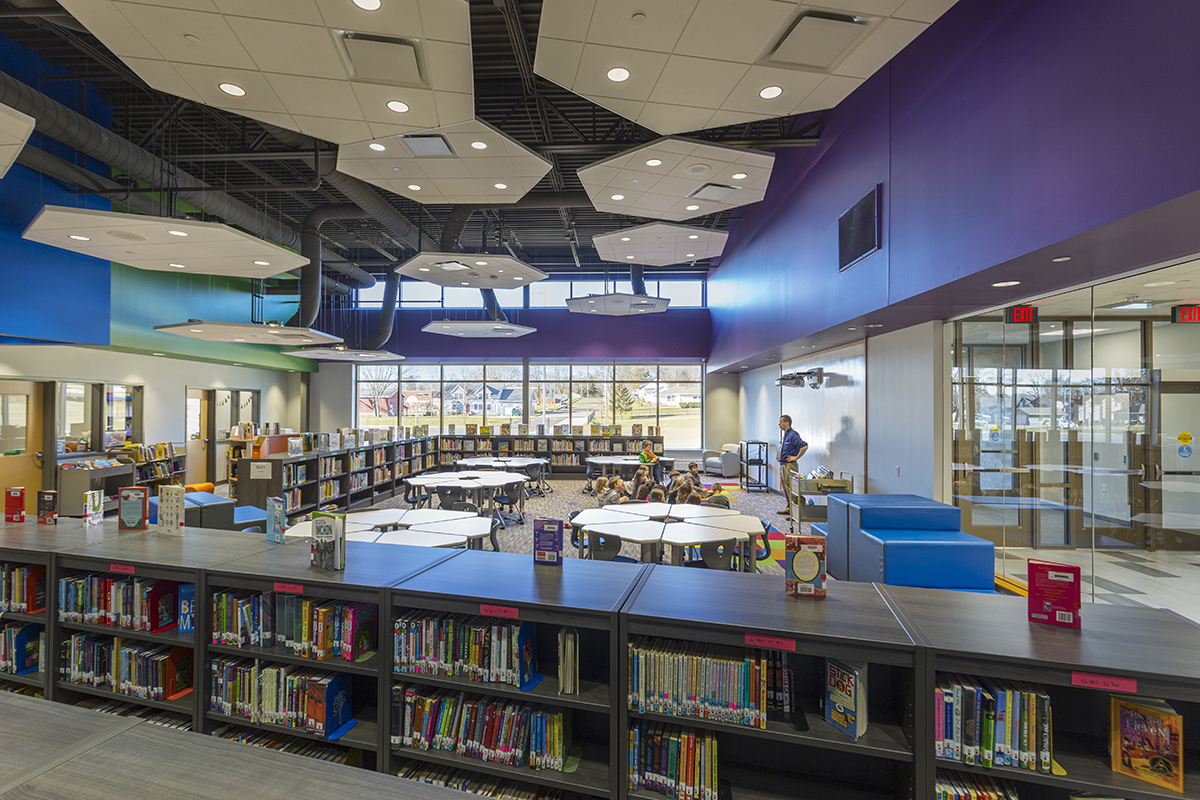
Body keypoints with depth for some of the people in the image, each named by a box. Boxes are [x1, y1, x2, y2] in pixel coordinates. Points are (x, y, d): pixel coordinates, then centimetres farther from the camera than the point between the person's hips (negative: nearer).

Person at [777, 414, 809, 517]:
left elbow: (805, 446, -27)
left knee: (791, 489, -7)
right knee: (785, 488, 17)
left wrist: (796, 457, -19)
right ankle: (789, 509, 27)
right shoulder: (785, 434, 13)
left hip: (790, 466, -10)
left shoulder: (792, 435, -17)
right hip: (783, 465, 10)